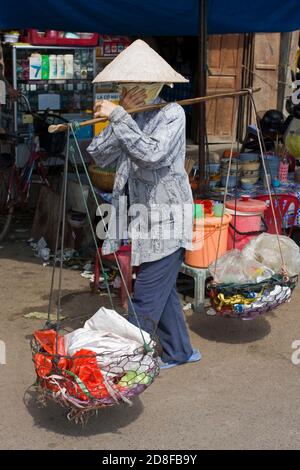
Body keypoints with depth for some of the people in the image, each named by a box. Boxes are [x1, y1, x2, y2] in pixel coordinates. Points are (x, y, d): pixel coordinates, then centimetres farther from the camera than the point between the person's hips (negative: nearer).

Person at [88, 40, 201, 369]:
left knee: (145, 299, -4)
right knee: (163, 289, 19)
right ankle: (179, 351, 35)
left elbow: (152, 153, -30)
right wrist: (112, 122, -10)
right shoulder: (131, 117, 5)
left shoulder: (172, 113, -13)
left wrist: (119, 117, -26)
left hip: (167, 220, -8)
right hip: (144, 217, 8)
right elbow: (100, 157, 3)